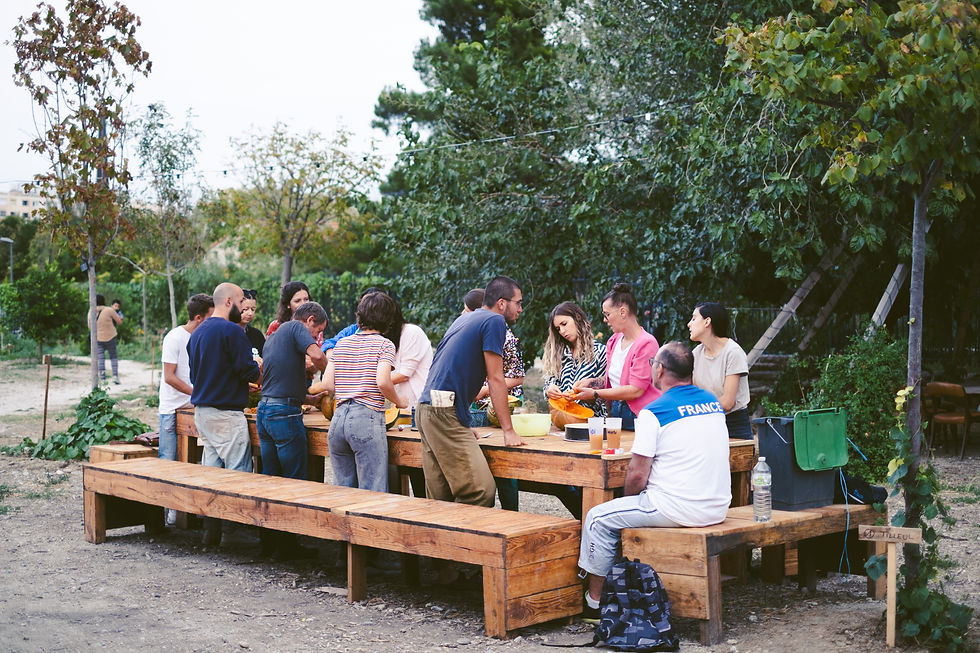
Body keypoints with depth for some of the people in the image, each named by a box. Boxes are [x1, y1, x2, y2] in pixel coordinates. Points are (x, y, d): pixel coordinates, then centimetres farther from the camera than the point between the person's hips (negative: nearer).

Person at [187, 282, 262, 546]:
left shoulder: (197, 332, 15)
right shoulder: (232, 331, -13)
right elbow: (249, 372, -15)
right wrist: (260, 366, 7)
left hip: (201, 411, 9)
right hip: (226, 413, -9)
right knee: (238, 473, -4)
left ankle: (211, 532, 12)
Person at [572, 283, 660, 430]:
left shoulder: (646, 343, -13)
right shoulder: (613, 341, 12)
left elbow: (636, 389, -18)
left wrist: (595, 394, -16)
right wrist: (591, 382, 0)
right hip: (616, 412, 7)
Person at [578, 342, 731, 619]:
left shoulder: (654, 412, -14)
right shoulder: (713, 402, 9)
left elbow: (637, 475, -14)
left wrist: (627, 500, 6)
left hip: (679, 508, -8)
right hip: (717, 508, 8)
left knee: (599, 518, 8)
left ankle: (594, 603, 14)